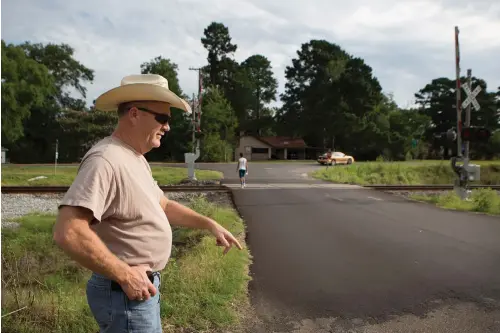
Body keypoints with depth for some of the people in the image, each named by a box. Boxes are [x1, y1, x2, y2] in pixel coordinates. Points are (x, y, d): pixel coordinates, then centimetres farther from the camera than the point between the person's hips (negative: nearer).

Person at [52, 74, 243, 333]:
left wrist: (209, 224, 10)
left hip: (142, 285, 10)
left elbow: (163, 205, 18)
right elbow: (68, 232, -32)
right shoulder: (105, 160, -24)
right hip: (126, 292, -10)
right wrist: (125, 275, -24)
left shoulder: (136, 159, 9)